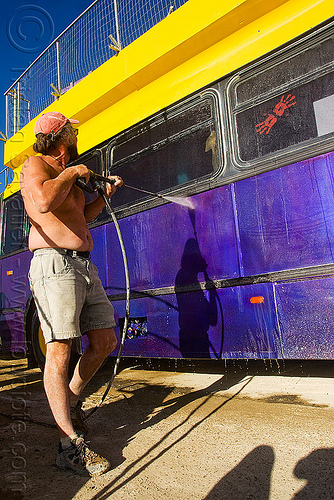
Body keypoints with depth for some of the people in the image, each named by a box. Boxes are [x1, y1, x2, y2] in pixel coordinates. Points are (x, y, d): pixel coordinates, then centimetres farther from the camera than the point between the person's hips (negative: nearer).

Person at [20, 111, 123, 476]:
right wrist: (71, 173, -7)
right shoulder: (36, 165, 0)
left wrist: (106, 194, 35)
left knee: (104, 343, 8)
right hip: (55, 265, -9)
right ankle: (70, 446, 0)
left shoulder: (66, 175, 25)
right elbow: (43, 202, -22)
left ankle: (70, 401, 28)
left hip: (83, 266, 9)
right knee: (59, 351, -8)